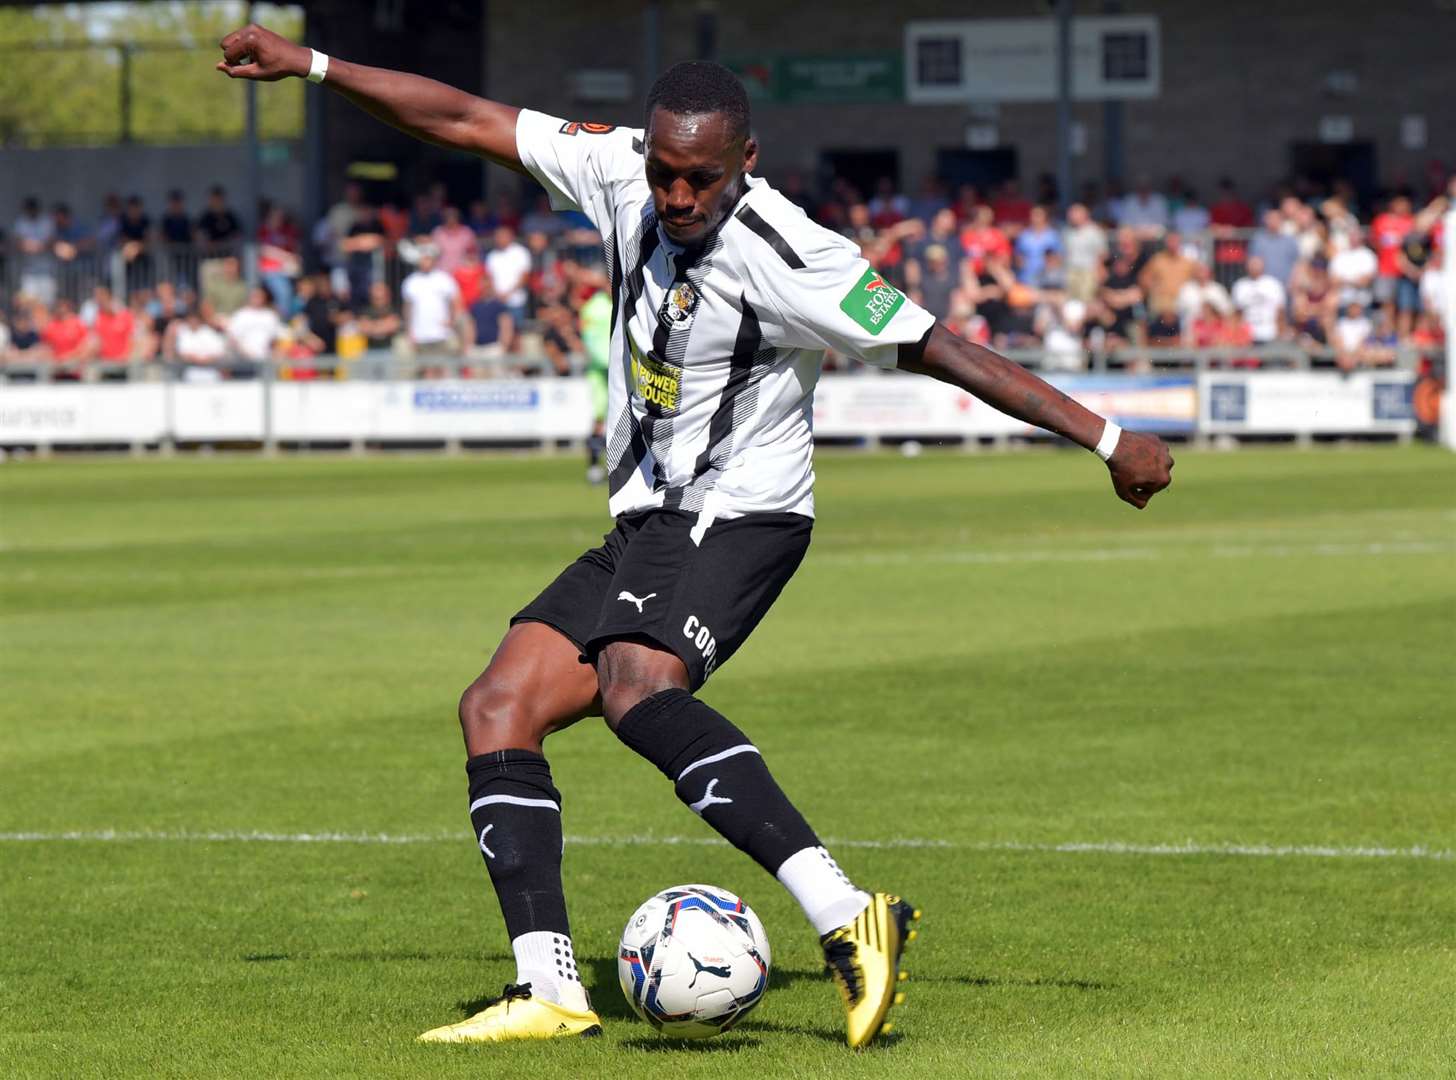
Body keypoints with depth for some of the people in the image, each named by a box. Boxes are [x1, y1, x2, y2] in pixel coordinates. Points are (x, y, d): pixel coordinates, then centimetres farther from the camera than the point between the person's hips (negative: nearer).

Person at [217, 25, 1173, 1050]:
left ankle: (847, 918, -43)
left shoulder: (785, 258, -20)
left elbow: (941, 348, -17)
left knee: (635, 688, -33)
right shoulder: (619, 169, -2)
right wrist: (312, 64, 7)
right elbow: (469, 120, 6)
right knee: (498, 706, -2)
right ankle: (550, 989, -7)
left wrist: (1108, 438, -16)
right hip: (646, 525, 8)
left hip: (738, 517, -8)